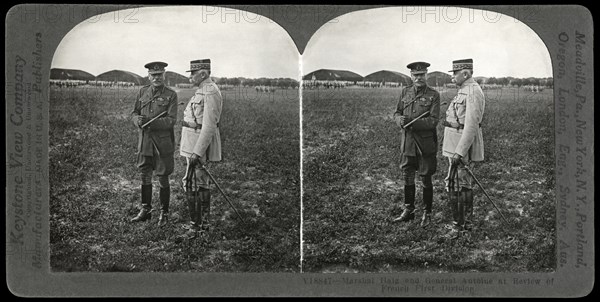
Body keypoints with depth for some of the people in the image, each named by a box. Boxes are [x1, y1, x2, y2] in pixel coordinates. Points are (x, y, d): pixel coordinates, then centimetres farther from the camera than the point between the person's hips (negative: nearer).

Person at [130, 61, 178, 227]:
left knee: (163, 179, 4)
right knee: (145, 177, 12)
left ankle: (164, 213, 17)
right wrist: (138, 120, -15)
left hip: (163, 143, -4)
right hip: (144, 142, 4)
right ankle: (145, 210, 26)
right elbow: (134, 112, 9)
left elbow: (171, 120, -13)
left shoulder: (171, 95, -6)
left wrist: (150, 122, -25)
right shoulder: (143, 92, 7)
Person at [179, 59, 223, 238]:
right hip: (196, 143, 10)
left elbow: (209, 126, -24)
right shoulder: (203, 91, 15)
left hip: (200, 144, -10)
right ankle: (204, 222, 20)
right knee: (202, 183, 13)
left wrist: (197, 152, -26)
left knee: (191, 184, -8)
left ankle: (196, 224, -1)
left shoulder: (210, 92, -18)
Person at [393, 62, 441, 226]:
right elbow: (397, 112, 10)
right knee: (408, 177, 12)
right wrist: (400, 120, -14)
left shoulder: (433, 95, -7)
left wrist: (411, 122, -23)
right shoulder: (405, 92, 6)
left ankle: (427, 213, 18)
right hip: (407, 142, 4)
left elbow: (433, 121, -14)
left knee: (426, 179, 5)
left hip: (425, 143, -4)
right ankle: (408, 211, 26)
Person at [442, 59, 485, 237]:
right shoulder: (464, 91, 16)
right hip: (457, 145, 10)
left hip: (463, 145, -10)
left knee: (454, 185, -8)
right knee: (465, 184, 14)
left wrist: (459, 152, -26)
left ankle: (458, 224, -1)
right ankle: (466, 222, 21)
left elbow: (471, 125, -23)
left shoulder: (473, 92, -17)